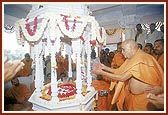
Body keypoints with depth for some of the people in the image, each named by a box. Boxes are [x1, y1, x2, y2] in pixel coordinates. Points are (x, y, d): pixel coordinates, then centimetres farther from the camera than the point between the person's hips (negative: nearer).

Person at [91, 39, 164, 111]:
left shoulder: (139, 60, -27)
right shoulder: (133, 58, 5)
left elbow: (122, 77, -27)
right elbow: (120, 71, 5)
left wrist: (102, 73, -21)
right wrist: (105, 67, -2)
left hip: (143, 97, -8)